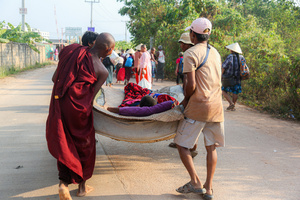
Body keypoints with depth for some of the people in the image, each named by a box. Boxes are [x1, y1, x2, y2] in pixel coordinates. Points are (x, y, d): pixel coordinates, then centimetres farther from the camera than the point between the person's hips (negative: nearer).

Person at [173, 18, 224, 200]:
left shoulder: (191, 53, -9)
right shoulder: (216, 53, 14)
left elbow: (191, 85, -16)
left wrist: (185, 100, 3)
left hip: (198, 107, -7)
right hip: (217, 106, 7)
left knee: (182, 144, 6)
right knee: (211, 147, 12)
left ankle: (196, 182, 2)